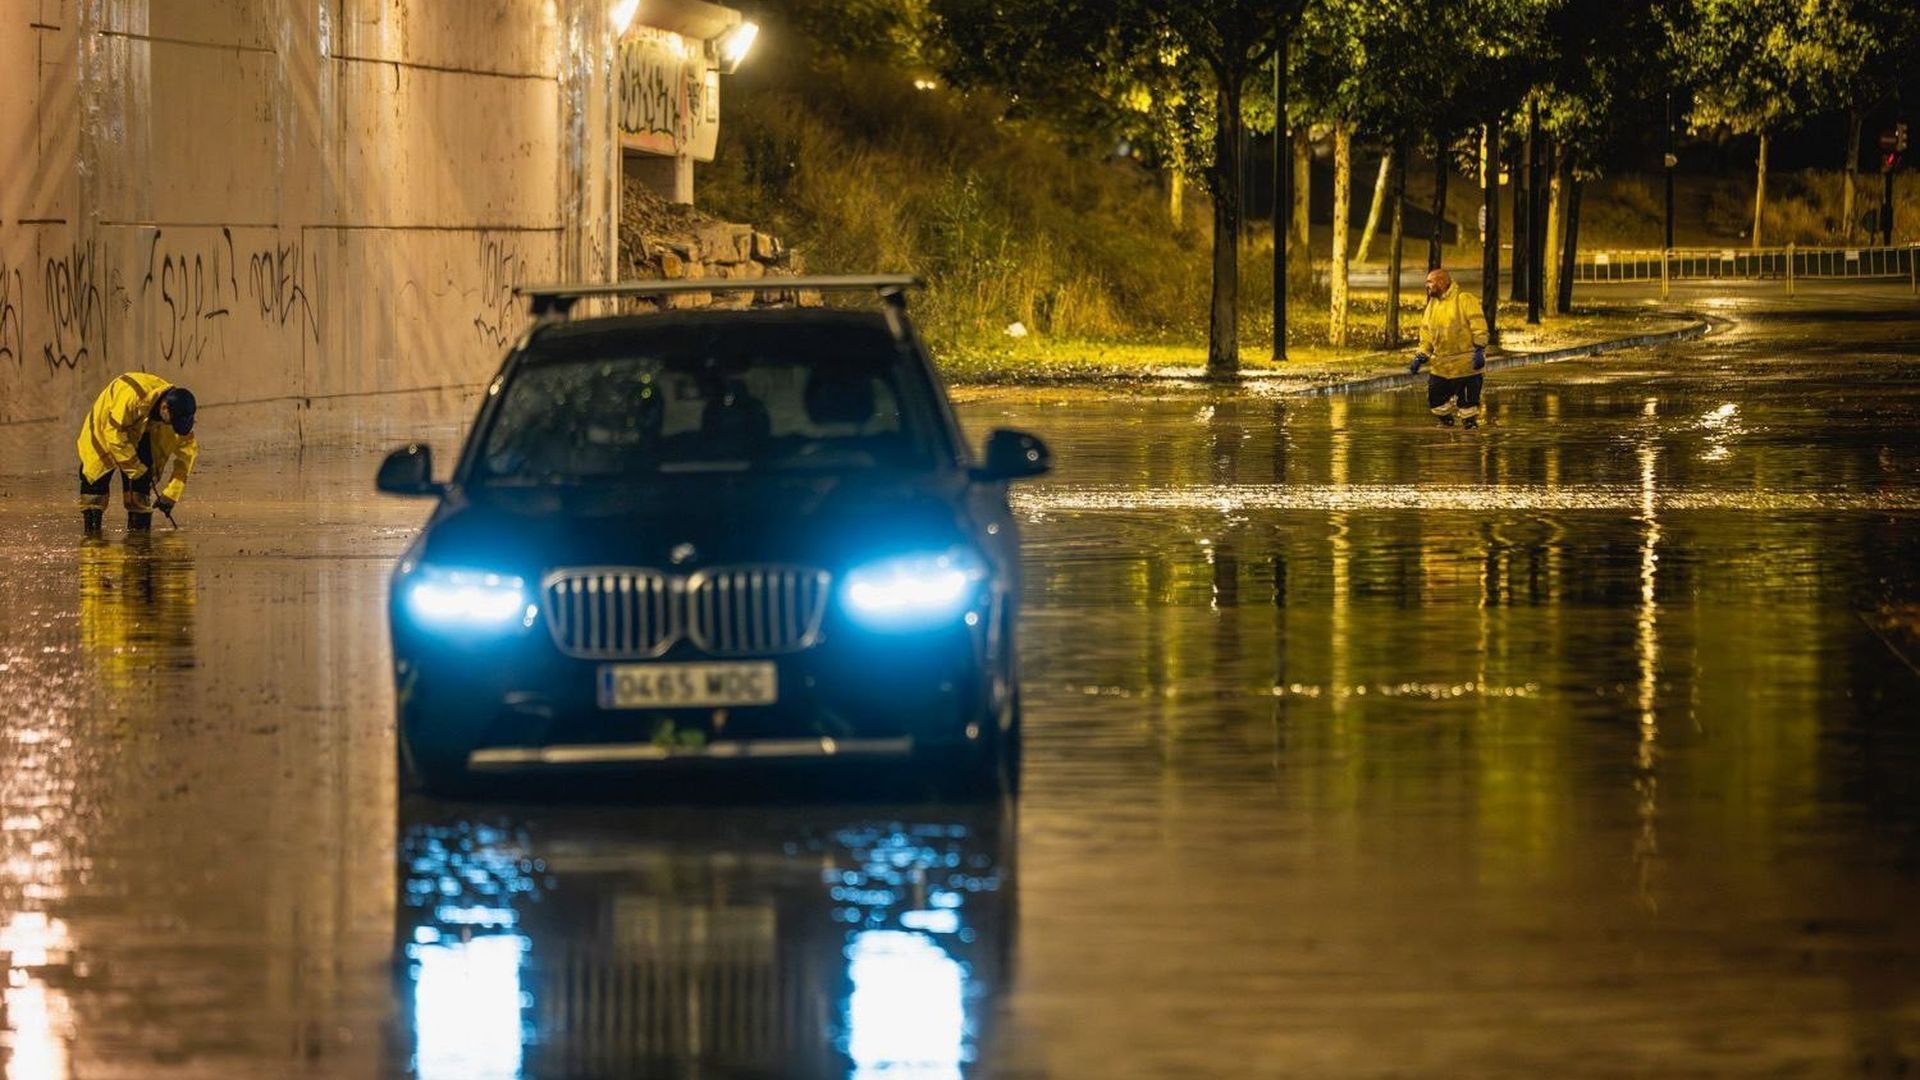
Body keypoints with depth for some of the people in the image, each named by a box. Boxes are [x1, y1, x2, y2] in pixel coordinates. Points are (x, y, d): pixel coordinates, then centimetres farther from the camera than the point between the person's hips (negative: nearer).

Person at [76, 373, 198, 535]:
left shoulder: (178, 412, -25)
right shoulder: (132, 398, -42)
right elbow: (115, 435, -34)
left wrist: (171, 494, -17)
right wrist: (136, 468, -29)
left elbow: (187, 451, -16)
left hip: (141, 433, 4)